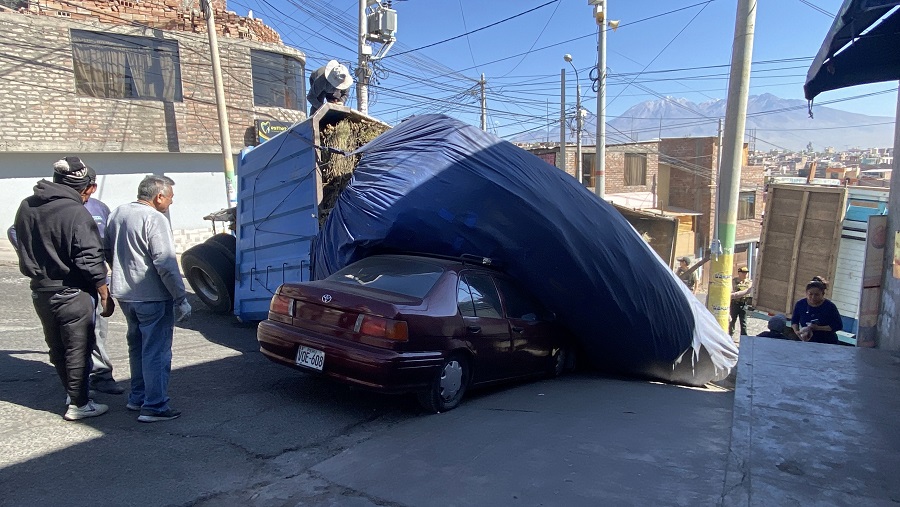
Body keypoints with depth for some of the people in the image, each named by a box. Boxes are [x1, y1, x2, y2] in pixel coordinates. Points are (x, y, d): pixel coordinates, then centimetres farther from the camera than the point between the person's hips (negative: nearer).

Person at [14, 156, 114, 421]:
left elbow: (24, 249, 14)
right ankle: (78, 404, 15)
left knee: (57, 349, 19)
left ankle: (73, 393, 33)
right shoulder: (76, 213, -20)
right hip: (72, 293, -7)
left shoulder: (26, 208, 4)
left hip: (40, 292, 8)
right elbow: (90, 260, -21)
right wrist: (105, 295, -13)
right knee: (78, 349, 5)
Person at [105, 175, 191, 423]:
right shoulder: (154, 219, -18)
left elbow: (108, 252, 19)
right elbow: (166, 264, -22)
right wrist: (181, 299, -18)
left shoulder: (117, 214, 10)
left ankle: (137, 397, 31)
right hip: (153, 297, -9)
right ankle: (154, 406, 3)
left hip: (124, 294, 9)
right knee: (156, 351, -1)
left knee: (137, 346, 22)